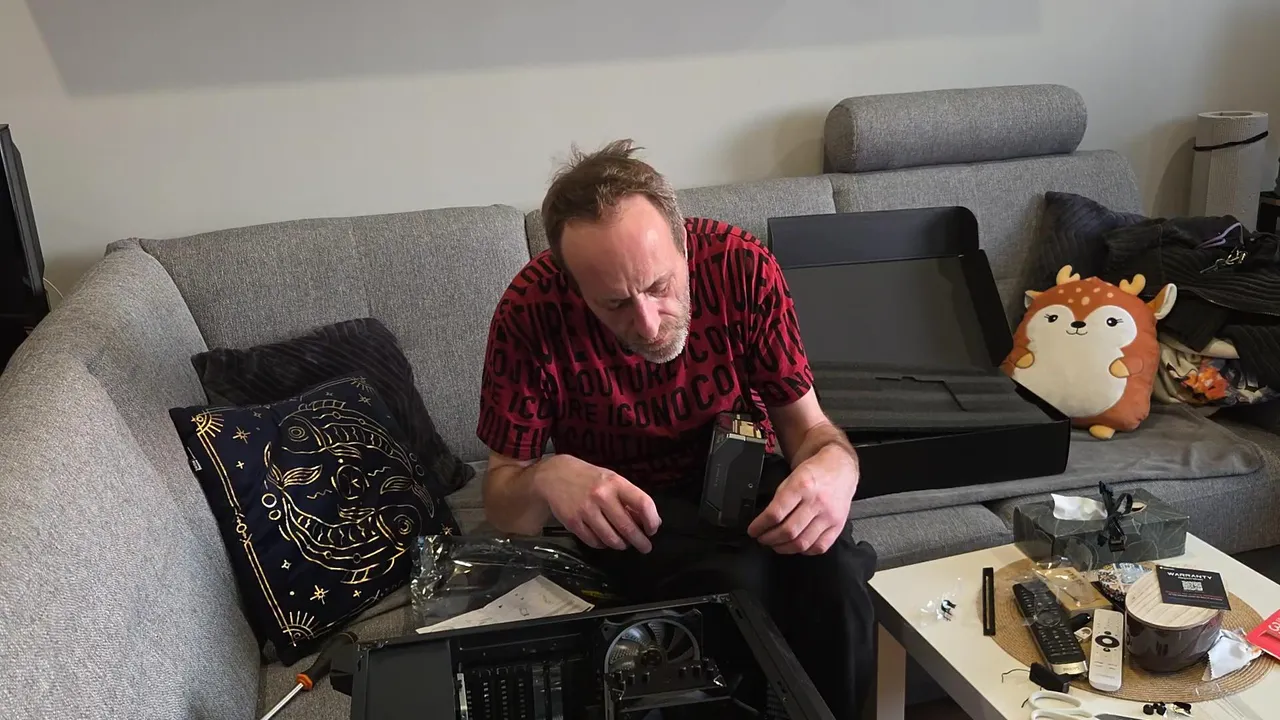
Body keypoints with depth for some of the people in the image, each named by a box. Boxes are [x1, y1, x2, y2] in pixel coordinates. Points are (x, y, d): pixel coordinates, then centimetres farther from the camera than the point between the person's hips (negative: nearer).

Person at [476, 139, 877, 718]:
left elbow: (807, 425, -11)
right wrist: (546, 479, -38)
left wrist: (834, 466, -35)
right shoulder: (531, 311, -22)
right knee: (733, 582, -32)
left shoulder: (741, 264, -19)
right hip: (631, 502, -1)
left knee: (830, 572, -30)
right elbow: (502, 505, -13)